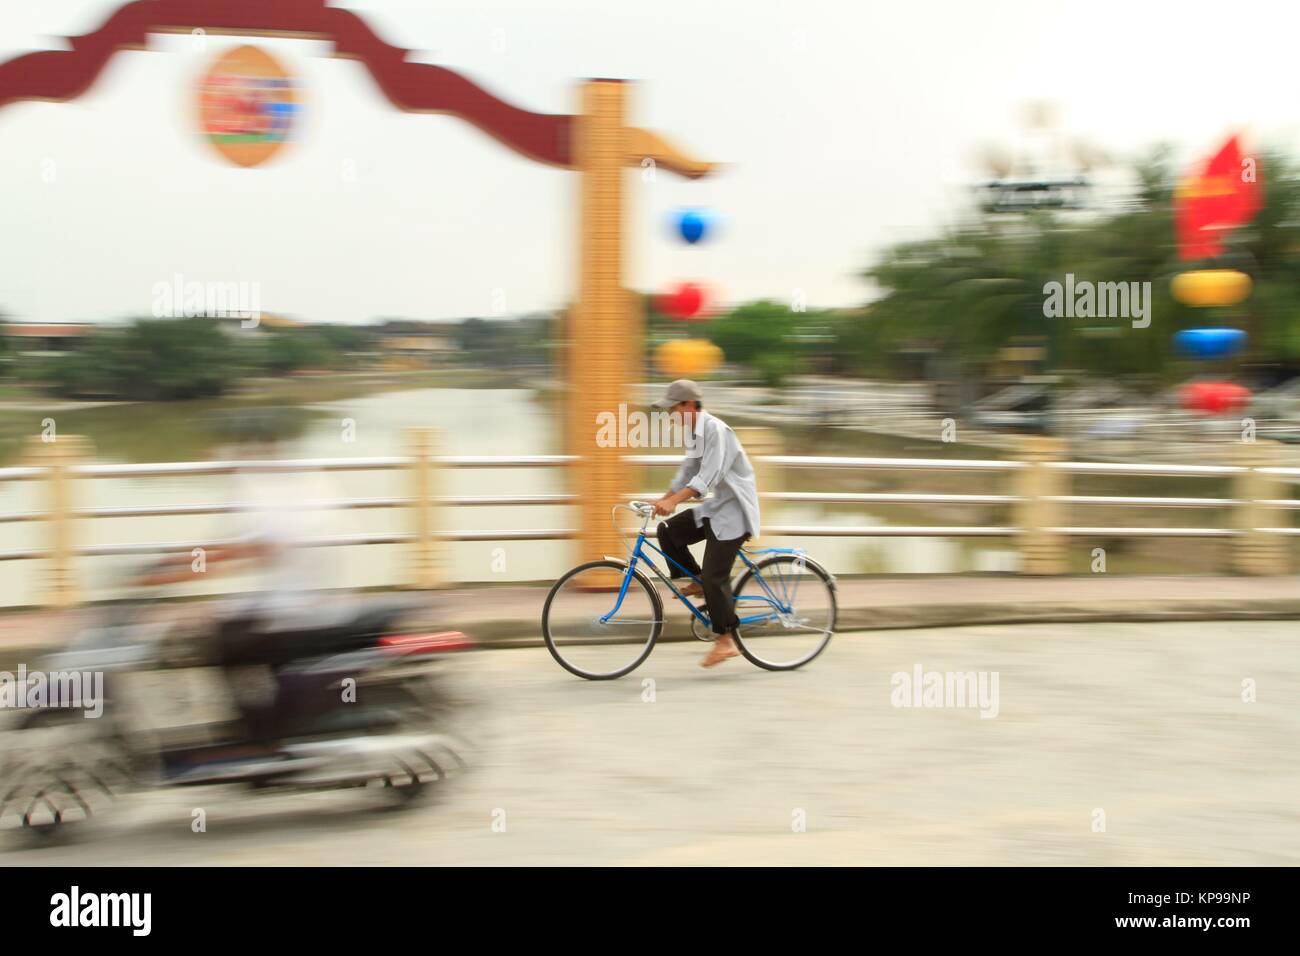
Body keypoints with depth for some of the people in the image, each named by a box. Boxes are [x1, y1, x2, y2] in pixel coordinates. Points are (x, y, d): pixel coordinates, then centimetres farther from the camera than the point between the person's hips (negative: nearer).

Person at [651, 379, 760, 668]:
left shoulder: (715, 430, -21)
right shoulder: (694, 434, 10)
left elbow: (709, 475, -31)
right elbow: (687, 473, 16)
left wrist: (673, 501, -39)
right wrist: (661, 501, 8)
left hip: (734, 509, -9)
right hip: (716, 506, 9)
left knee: (714, 576, -11)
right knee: (668, 530, -2)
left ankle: (725, 641, -2)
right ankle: (697, 582, 10)